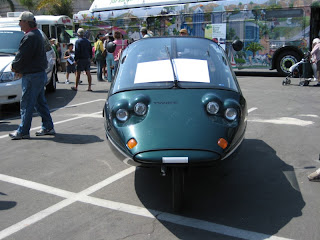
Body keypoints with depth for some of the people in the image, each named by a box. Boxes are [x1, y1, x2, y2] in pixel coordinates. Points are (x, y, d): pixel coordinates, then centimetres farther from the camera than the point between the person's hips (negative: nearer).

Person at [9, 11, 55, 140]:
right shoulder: (37, 34, 15)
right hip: (40, 73, 10)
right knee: (40, 102, 15)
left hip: (32, 76, -10)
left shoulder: (30, 37, -18)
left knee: (26, 104, -3)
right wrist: (19, 69, 12)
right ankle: (48, 127, 21)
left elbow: (22, 56, -18)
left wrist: (14, 67, 1)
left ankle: (23, 131, 4)